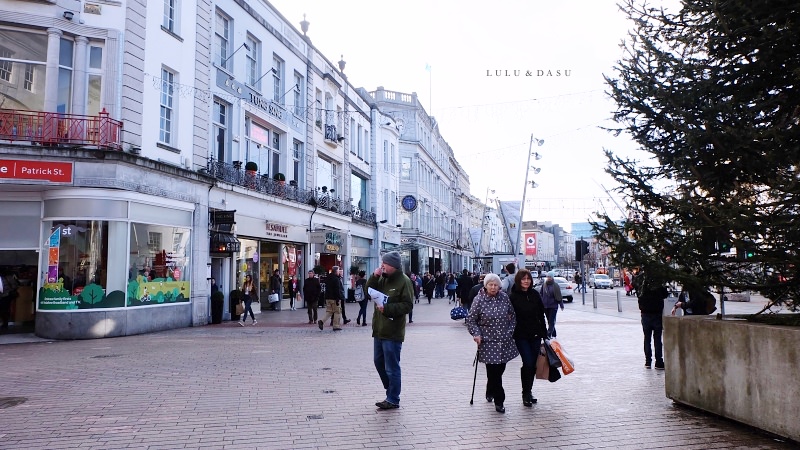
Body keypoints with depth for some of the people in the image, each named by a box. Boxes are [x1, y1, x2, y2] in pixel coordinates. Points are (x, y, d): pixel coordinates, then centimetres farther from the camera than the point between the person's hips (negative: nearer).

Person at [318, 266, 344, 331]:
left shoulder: (328, 278, 13)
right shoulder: (336, 279, -14)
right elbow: (337, 290, -18)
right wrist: (337, 299, -17)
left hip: (328, 298, 8)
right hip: (334, 298, -8)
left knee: (329, 311, 13)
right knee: (337, 312, 2)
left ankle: (322, 322, -6)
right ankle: (336, 326, 4)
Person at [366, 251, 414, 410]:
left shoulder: (404, 281, -13)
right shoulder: (382, 278, 11)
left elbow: (407, 305, -18)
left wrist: (387, 308, -25)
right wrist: (374, 277, -6)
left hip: (392, 332, -9)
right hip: (379, 329, 9)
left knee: (391, 367, 0)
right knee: (379, 362, 19)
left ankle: (393, 400, 13)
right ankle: (391, 391, 34)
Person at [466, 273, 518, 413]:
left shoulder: (504, 298, 1)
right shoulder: (479, 300, -9)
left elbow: (512, 315, 14)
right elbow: (470, 320, -2)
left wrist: (511, 330, 6)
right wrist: (476, 334, -13)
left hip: (504, 341, 4)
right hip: (488, 341, -4)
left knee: (499, 369, 14)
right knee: (494, 372, -5)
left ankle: (490, 393, 39)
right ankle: (499, 401, 7)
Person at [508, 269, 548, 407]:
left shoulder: (535, 294, 5)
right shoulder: (512, 296, -7)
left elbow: (541, 315, 10)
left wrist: (544, 333, 9)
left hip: (535, 335, 4)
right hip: (521, 336, -4)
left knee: (534, 364, 8)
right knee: (528, 363, -10)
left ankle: (529, 391, 24)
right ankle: (526, 394, 5)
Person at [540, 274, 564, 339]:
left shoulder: (555, 285, -4)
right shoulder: (543, 285, 2)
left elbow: (559, 296, -2)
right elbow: (540, 294, 6)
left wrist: (561, 305, -1)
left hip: (553, 306, -3)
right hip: (545, 306, 3)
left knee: (551, 321, -8)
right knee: (549, 321, 11)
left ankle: (548, 335, -12)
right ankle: (553, 334, 23)